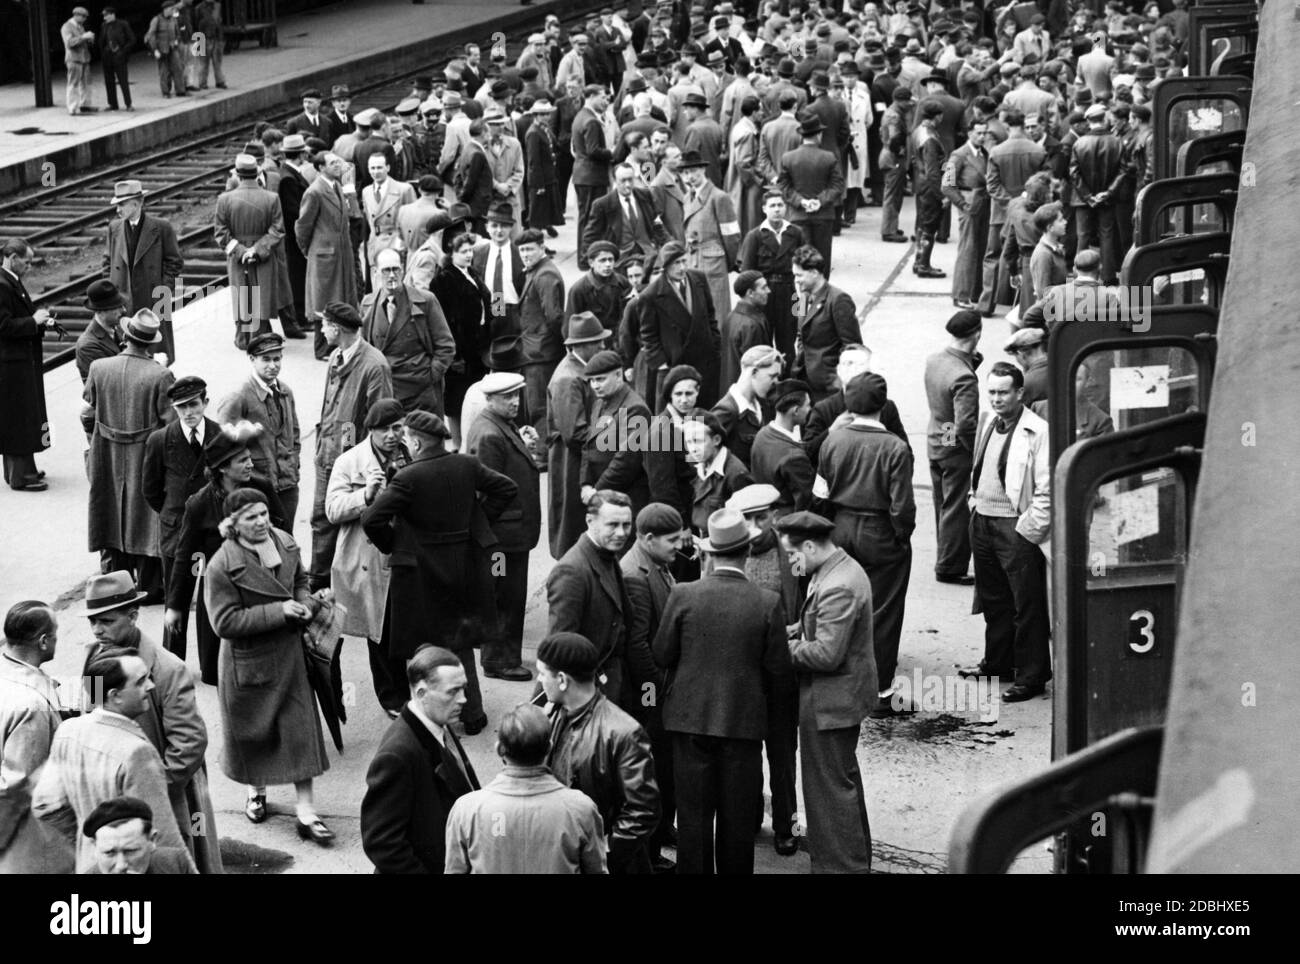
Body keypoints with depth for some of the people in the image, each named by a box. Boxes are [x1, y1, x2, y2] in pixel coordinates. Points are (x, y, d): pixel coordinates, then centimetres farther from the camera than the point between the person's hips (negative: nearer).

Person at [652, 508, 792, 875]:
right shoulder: (767, 602, -11)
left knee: (693, 814, 10)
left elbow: (661, 656, -2)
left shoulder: (683, 595, -11)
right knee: (738, 816, 12)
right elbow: (779, 670, -5)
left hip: (691, 717, 0)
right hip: (745, 719, 0)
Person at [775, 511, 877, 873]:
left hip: (829, 703, -11)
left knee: (831, 786, 0)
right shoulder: (844, 568, 6)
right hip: (846, 693, 11)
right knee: (845, 779, 24)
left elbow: (827, 654, -28)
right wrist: (799, 629, 4)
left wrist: (784, 647, -17)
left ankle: (843, 864, 10)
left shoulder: (837, 588, -27)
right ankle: (856, 857, 38)